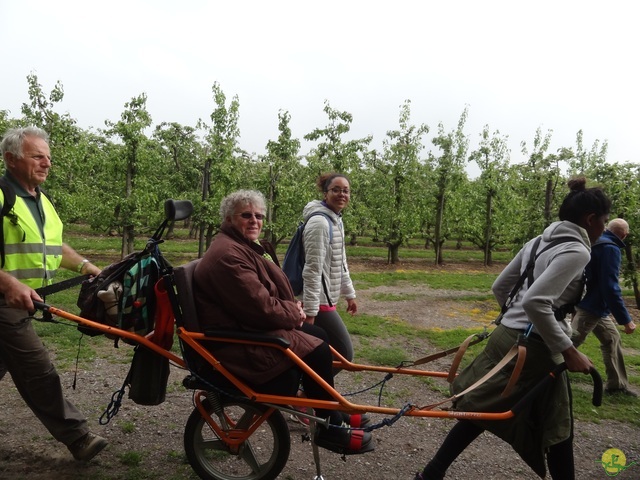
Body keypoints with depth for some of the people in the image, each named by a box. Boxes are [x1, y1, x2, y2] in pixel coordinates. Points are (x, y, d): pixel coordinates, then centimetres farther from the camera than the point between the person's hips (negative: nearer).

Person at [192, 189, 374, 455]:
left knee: (318, 336, 10)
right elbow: (260, 307, -27)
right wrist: (294, 314, -10)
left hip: (251, 325, 11)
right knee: (316, 351, -16)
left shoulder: (244, 245, 13)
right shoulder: (227, 254, -23)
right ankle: (329, 429, 2)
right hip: (239, 342, -11)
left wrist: (292, 308, 2)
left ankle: (333, 413, 21)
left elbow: (268, 293, 20)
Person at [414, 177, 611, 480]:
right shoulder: (576, 251, -13)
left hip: (507, 336, 8)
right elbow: (536, 302, -25)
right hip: (534, 348, -8)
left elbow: (499, 287, 16)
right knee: (557, 428, 12)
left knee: (481, 412, 17)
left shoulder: (538, 242, 12)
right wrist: (568, 351, -19)